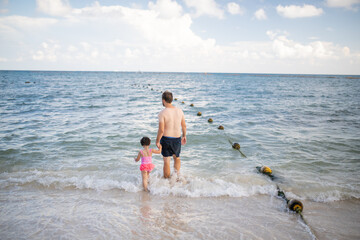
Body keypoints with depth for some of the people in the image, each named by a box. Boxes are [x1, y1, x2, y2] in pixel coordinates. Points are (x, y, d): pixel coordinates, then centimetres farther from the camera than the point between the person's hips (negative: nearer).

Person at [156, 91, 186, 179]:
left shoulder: (162, 113, -17)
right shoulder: (179, 111, -3)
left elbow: (161, 130, -20)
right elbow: (184, 126, 5)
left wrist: (157, 141, -6)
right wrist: (184, 136, 21)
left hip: (166, 139, -4)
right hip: (177, 139, 4)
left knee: (166, 161, 10)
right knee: (177, 157, 27)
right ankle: (177, 175, 19)